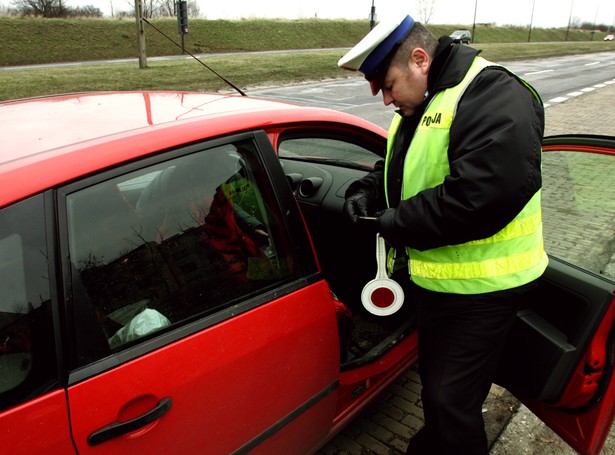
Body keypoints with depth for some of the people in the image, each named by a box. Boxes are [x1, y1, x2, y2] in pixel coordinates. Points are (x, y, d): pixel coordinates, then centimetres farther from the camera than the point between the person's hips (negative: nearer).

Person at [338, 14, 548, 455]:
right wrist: (367, 190, 2)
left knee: (452, 401, 2)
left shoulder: (492, 96, -21)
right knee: (434, 382, 26)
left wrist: (399, 224, -22)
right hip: (436, 277, 10)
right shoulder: (420, 106, 11)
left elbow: (483, 195, -32)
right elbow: (400, 168, 23)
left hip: (480, 287, -9)